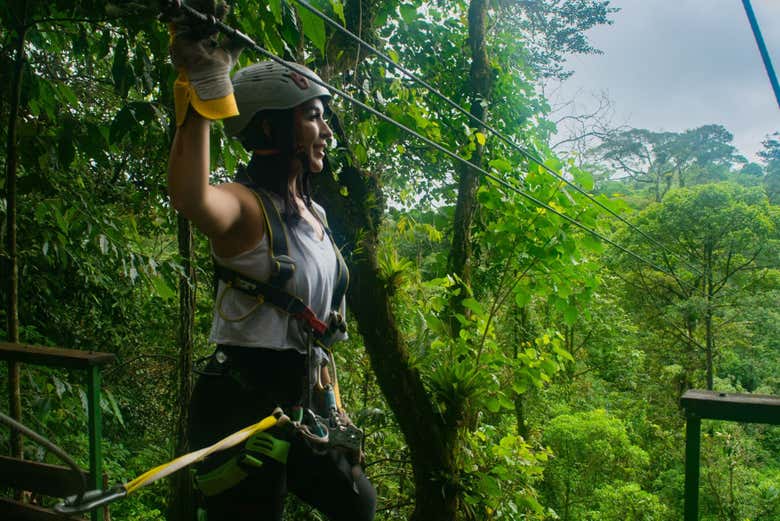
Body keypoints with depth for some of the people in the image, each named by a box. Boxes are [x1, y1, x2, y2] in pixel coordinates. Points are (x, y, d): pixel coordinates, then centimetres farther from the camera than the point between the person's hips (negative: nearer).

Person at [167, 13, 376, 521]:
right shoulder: (248, 206, -16)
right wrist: (203, 89, -47)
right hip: (241, 408, -8)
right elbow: (190, 198, -43)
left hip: (298, 405, 9)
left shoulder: (315, 214, 8)